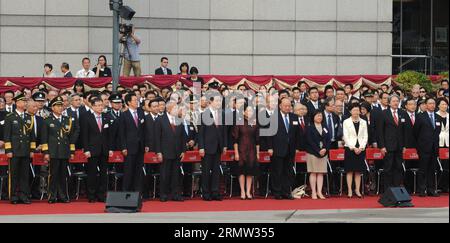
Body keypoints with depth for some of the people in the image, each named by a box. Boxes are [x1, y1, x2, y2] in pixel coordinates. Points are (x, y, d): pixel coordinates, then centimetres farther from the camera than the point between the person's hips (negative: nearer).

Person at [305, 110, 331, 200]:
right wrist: (318, 151, -16)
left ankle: (319, 192, 2)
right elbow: (310, 141, -10)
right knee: (313, 172, -3)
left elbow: (328, 140, 8)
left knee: (321, 173, 2)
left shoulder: (325, 129, 14)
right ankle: (314, 192, -2)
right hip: (312, 153, -4)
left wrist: (325, 149, -11)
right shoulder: (310, 128, -1)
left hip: (324, 153, 4)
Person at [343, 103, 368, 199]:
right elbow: (346, 137, -3)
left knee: (359, 171, 3)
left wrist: (361, 147, -6)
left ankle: (357, 190, 6)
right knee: (350, 171, -2)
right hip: (350, 148, -2)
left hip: (361, 149, 2)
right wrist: (353, 148, -11)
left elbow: (365, 136, 7)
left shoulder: (363, 122, 10)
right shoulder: (346, 122, 2)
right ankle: (350, 190, 0)